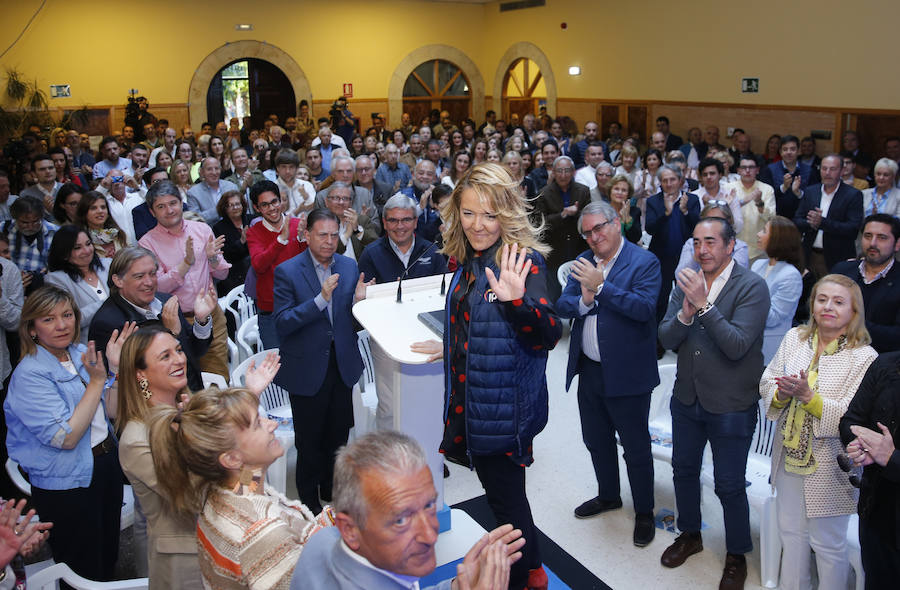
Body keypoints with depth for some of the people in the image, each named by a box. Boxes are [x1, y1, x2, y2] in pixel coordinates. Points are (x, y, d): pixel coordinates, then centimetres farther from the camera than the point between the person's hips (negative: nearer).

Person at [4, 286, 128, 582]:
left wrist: (115, 367, -10)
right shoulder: (29, 374, -20)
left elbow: (110, 410, 3)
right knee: (84, 571, 10)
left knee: (109, 556, 23)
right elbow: (66, 438, -24)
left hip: (107, 462, 6)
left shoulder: (81, 353, 0)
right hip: (66, 485, -6)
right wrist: (96, 380, -24)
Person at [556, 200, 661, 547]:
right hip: (589, 371, 6)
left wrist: (600, 287, -27)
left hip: (627, 374, -6)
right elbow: (562, 307, 1)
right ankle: (608, 496, 44)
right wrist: (584, 301, -19)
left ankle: (644, 512, 27)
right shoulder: (583, 262, 6)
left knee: (636, 447, 8)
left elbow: (644, 308, -25)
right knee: (596, 441, 22)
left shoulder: (644, 262, -12)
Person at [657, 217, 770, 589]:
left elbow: (737, 346, -26)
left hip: (731, 405, -5)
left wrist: (704, 303, -32)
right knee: (684, 470, 21)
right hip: (687, 397, 5)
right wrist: (685, 313, -24)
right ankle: (690, 534, 44)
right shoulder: (686, 281, -1)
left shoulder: (752, 287, -17)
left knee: (729, 485, 7)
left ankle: (737, 555, 31)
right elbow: (666, 339, -5)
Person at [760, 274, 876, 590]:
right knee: (791, 532, 21)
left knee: (828, 544, 11)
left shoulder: (864, 357, -14)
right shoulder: (794, 338, 1)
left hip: (829, 465, -5)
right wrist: (781, 394, -19)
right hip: (789, 454, 5)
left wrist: (808, 396, -30)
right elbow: (767, 382, 3)